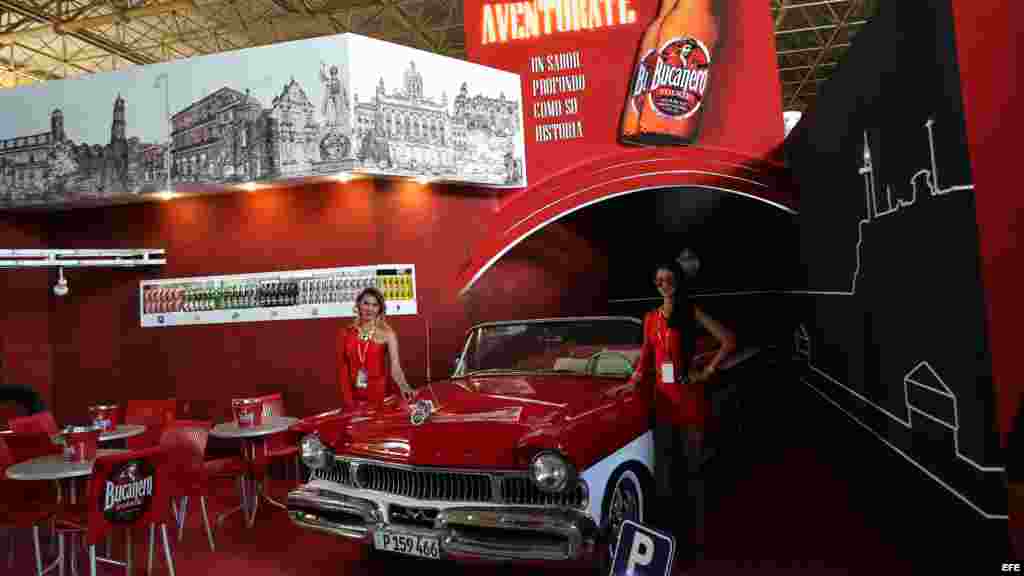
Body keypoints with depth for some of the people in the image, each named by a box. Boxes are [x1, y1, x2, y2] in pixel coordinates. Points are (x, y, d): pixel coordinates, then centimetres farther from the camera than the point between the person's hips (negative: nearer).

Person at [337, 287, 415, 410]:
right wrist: (347, 398, 0)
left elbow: (395, 366, -17)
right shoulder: (347, 333, 2)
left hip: (380, 394, -2)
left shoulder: (387, 333, -8)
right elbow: (343, 367, 6)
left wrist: (404, 386, -35)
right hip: (354, 397, 2)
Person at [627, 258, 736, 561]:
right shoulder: (651, 318, 10)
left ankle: (696, 535, 11)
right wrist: (632, 382, 5)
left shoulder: (692, 313, -3)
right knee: (664, 467, 9)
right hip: (662, 396, 4)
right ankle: (664, 533, 19)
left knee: (692, 467, 2)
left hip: (688, 395, -4)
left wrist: (708, 372, -8)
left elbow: (729, 341, -7)